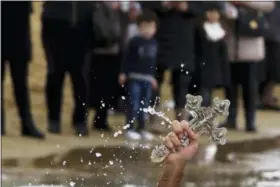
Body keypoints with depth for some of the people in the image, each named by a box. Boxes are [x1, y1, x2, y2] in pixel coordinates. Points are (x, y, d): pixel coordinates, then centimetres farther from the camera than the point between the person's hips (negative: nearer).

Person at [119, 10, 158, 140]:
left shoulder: (154, 43, 8)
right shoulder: (134, 42, -9)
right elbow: (126, 58, -7)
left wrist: (153, 76, 20)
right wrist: (123, 73, -10)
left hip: (148, 78, 6)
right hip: (134, 77, -6)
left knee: (144, 105, 9)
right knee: (133, 104, -6)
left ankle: (141, 128, 17)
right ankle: (130, 129, -1)